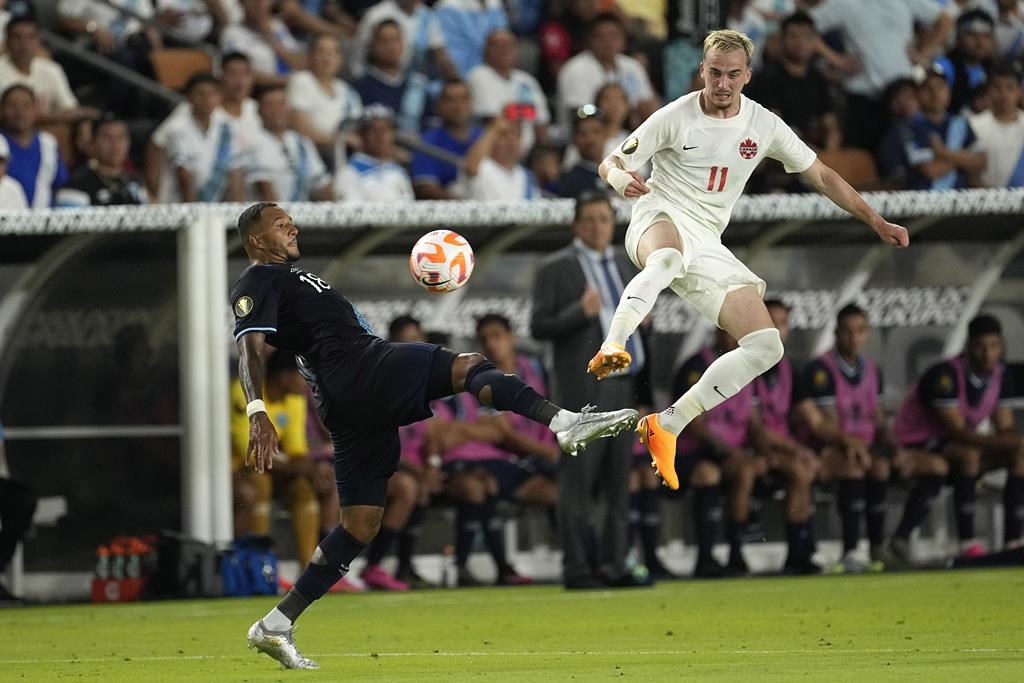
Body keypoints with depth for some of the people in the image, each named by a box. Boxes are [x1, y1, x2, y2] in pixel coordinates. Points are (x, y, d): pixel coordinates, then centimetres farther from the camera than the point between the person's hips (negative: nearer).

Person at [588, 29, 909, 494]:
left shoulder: (763, 125, 5)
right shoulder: (676, 117, -5)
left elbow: (821, 176, 13)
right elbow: (611, 163, -1)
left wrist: (877, 222, 8)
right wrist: (621, 178, -26)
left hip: (708, 245, 5)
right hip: (662, 217, -5)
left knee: (766, 347, -7)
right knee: (668, 260, -44)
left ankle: (666, 426, -5)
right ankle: (612, 347, -57)